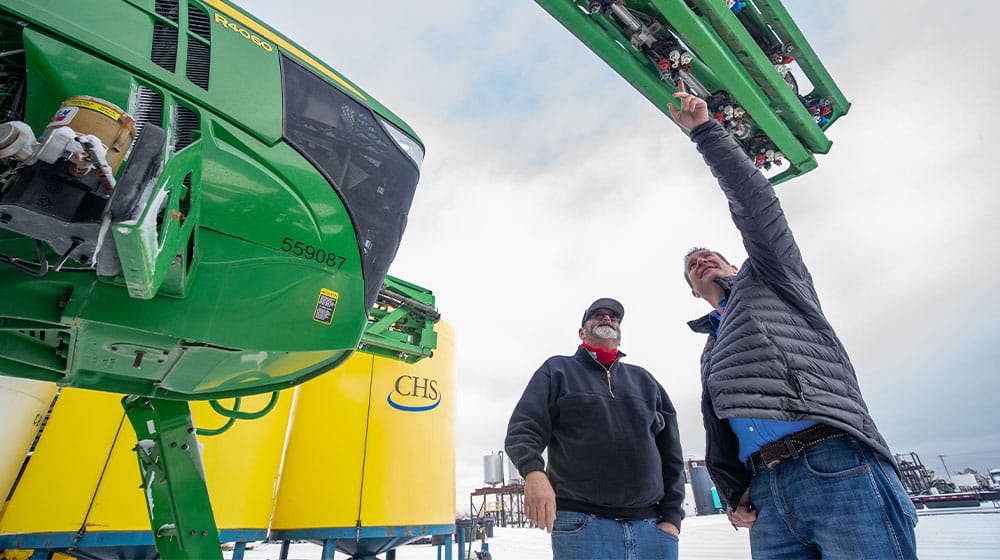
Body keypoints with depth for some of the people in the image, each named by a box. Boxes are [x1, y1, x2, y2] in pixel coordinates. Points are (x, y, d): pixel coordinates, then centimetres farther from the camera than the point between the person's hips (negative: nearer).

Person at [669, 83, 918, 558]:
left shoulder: (769, 277, 16)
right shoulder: (712, 349, 28)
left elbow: (752, 196, 3)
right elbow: (718, 435, 24)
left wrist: (703, 130, 4)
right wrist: (733, 495, 8)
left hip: (839, 470, -5)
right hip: (767, 494, 6)